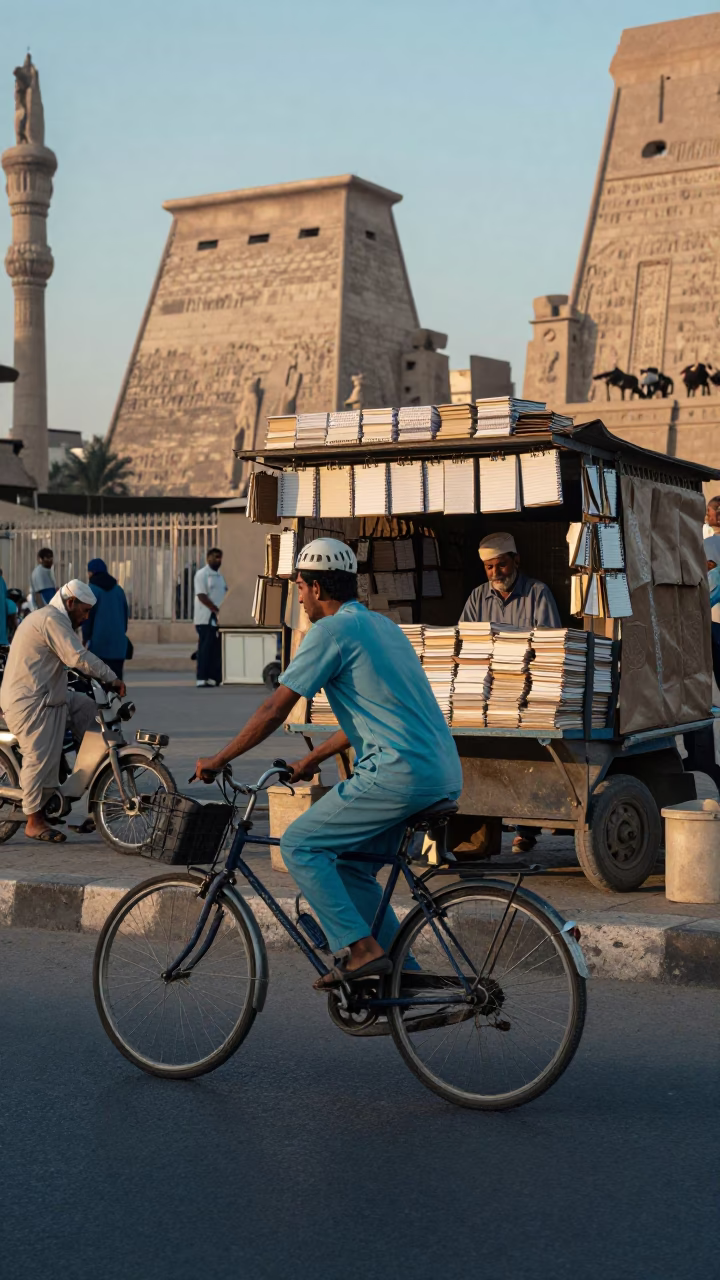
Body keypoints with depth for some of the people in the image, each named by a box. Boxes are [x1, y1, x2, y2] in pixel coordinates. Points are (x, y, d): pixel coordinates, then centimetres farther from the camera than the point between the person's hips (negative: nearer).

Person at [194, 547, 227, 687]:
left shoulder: (220, 576, 17)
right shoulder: (202, 574, -7)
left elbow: (225, 595, 19)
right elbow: (201, 596, -16)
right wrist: (217, 610, -21)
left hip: (219, 619, 7)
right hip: (206, 619, -7)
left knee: (217, 648, 6)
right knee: (205, 648, -7)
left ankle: (214, 677, 10)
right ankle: (201, 679, -5)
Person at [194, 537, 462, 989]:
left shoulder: (332, 630, -5)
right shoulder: (382, 625, 22)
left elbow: (275, 710, -5)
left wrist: (218, 760, 5)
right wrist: (310, 761, 36)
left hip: (399, 773, -9)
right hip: (445, 776, 9)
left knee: (300, 845, -1)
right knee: (353, 867, 19)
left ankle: (363, 950, -6)